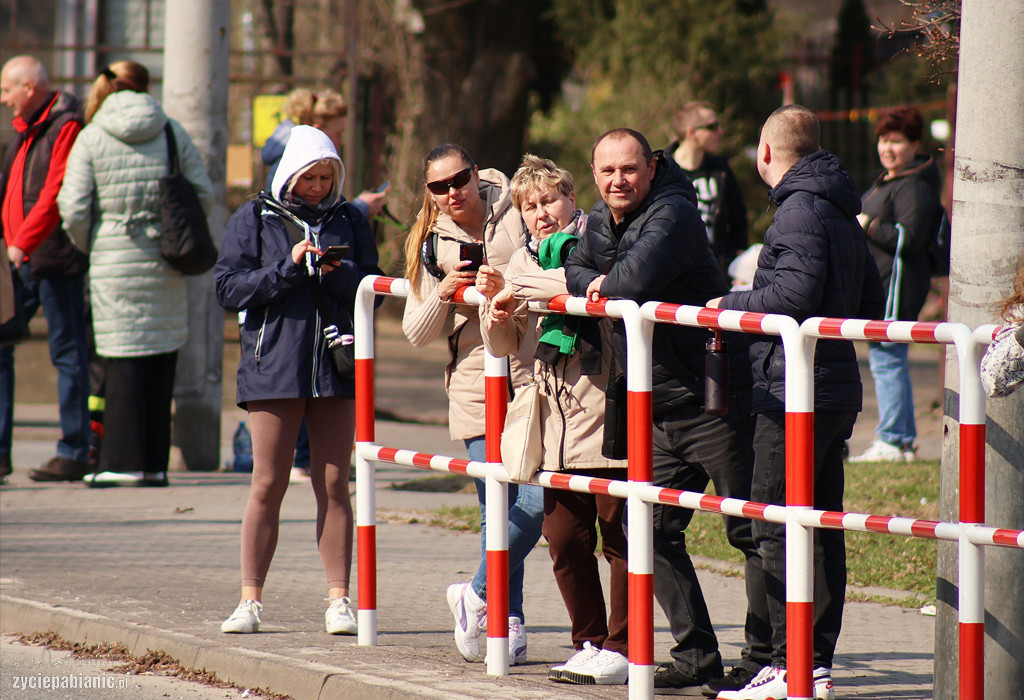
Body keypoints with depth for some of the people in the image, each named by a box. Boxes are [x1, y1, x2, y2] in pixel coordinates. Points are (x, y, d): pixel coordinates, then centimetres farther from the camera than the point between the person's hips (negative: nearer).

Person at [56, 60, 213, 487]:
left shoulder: (91, 139, -2)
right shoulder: (172, 132, 5)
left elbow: (73, 208, -6)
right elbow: (203, 195, 3)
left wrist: (89, 247, 12)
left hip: (115, 262, -2)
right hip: (166, 264, 2)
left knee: (124, 362, -1)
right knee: (161, 360, 7)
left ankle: (124, 463, -2)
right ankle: (155, 464, 9)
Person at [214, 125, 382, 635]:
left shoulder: (349, 222, 11)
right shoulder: (255, 219, 4)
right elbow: (228, 287, -3)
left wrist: (340, 275, -10)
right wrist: (288, 268, -13)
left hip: (338, 365, 2)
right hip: (273, 362, -2)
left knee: (334, 485, 1)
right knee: (268, 486, 0)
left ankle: (339, 600, 4)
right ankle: (250, 600, 6)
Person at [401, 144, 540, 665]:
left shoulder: (518, 216, -1)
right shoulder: (431, 244, 8)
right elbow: (416, 333, 10)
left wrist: (507, 291, -18)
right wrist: (442, 294, -10)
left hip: (533, 378, -2)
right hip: (477, 387, 2)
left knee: (536, 501, -10)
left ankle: (477, 595, 11)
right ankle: (509, 623, 12)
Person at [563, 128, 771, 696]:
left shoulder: (671, 214, -17)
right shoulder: (600, 223, 11)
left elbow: (637, 277, -30)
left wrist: (606, 286, -10)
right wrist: (598, 284, -7)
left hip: (716, 400, -9)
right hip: (661, 411, 9)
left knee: (751, 533, -2)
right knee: (653, 530, 8)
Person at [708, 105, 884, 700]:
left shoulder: (800, 210, -12)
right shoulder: (842, 214, 18)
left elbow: (798, 291, -22)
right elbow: (871, 304, 19)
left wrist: (732, 306, -9)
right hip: (837, 388, 9)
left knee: (777, 528, -7)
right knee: (824, 529, 10)